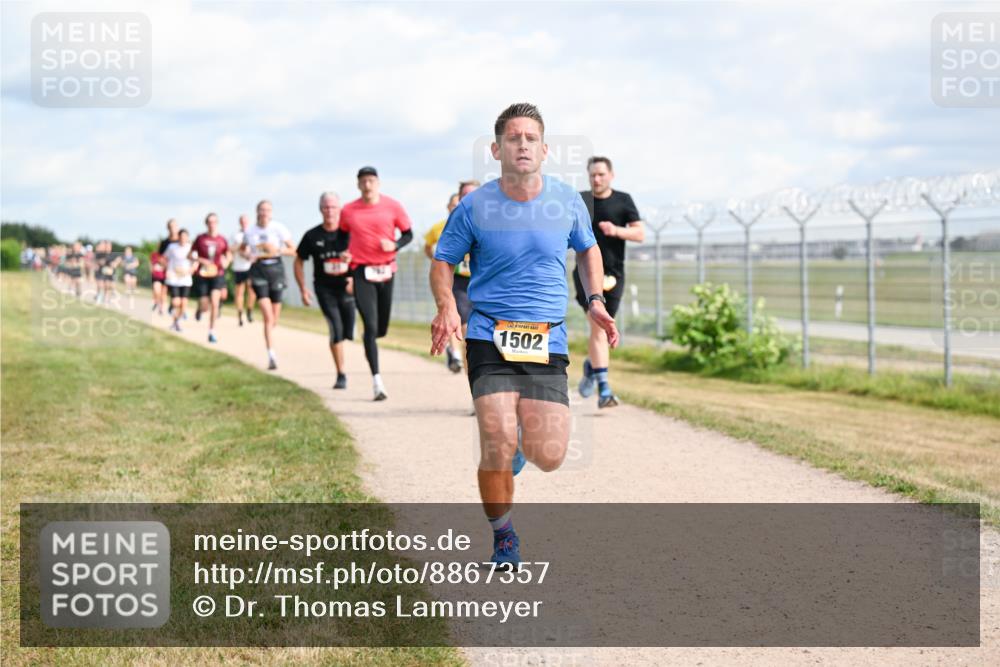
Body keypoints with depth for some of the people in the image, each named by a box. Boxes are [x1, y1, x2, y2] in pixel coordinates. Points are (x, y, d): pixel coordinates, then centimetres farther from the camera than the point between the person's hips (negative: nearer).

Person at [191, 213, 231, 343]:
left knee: (214, 303, -15)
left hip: (217, 275, 0)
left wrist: (226, 261, -6)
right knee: (204, 307, 0)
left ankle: (212, 332, -4)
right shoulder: (200, 238, -2)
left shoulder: (222, 240, 1)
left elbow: (228, 254, 16)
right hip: (202, 275, 0)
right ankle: (200, 308, 41)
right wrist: (202, 260, -14)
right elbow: (191, 255, 3)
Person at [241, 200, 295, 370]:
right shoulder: (250, 232, 4)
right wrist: (249, 255, 1)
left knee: (275, 319, 8)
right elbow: (243, 249, 22)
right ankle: (271, 355, -17)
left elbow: (292, 250, 0)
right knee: (268, 317, -15)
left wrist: (277, 250, -16)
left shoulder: (279, 228, -2)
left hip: (276, 268, 1)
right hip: (258, 270, -1)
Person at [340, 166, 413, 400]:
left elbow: (408, 234, 8)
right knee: (370, 327, -12)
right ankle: (376, 380, -11)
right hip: (362, 272, -2)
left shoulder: (392, 206, 0)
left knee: (381, 329, 8)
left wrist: (394, 245, -12)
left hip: (386, 271, 2)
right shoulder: (348, 211, 1)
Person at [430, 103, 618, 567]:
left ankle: (524, 442, 32)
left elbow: (588, 248, 22)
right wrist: (446, 305, -12)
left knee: (548, 457, -8)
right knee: (498, 446, -17)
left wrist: (595, 299, 7)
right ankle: (503, 537, 9)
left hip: (548, 342, 2)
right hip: (489, 338, -2)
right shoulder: (474, 207, -3)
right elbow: (443, 262, 7)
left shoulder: (568, 201, 4)